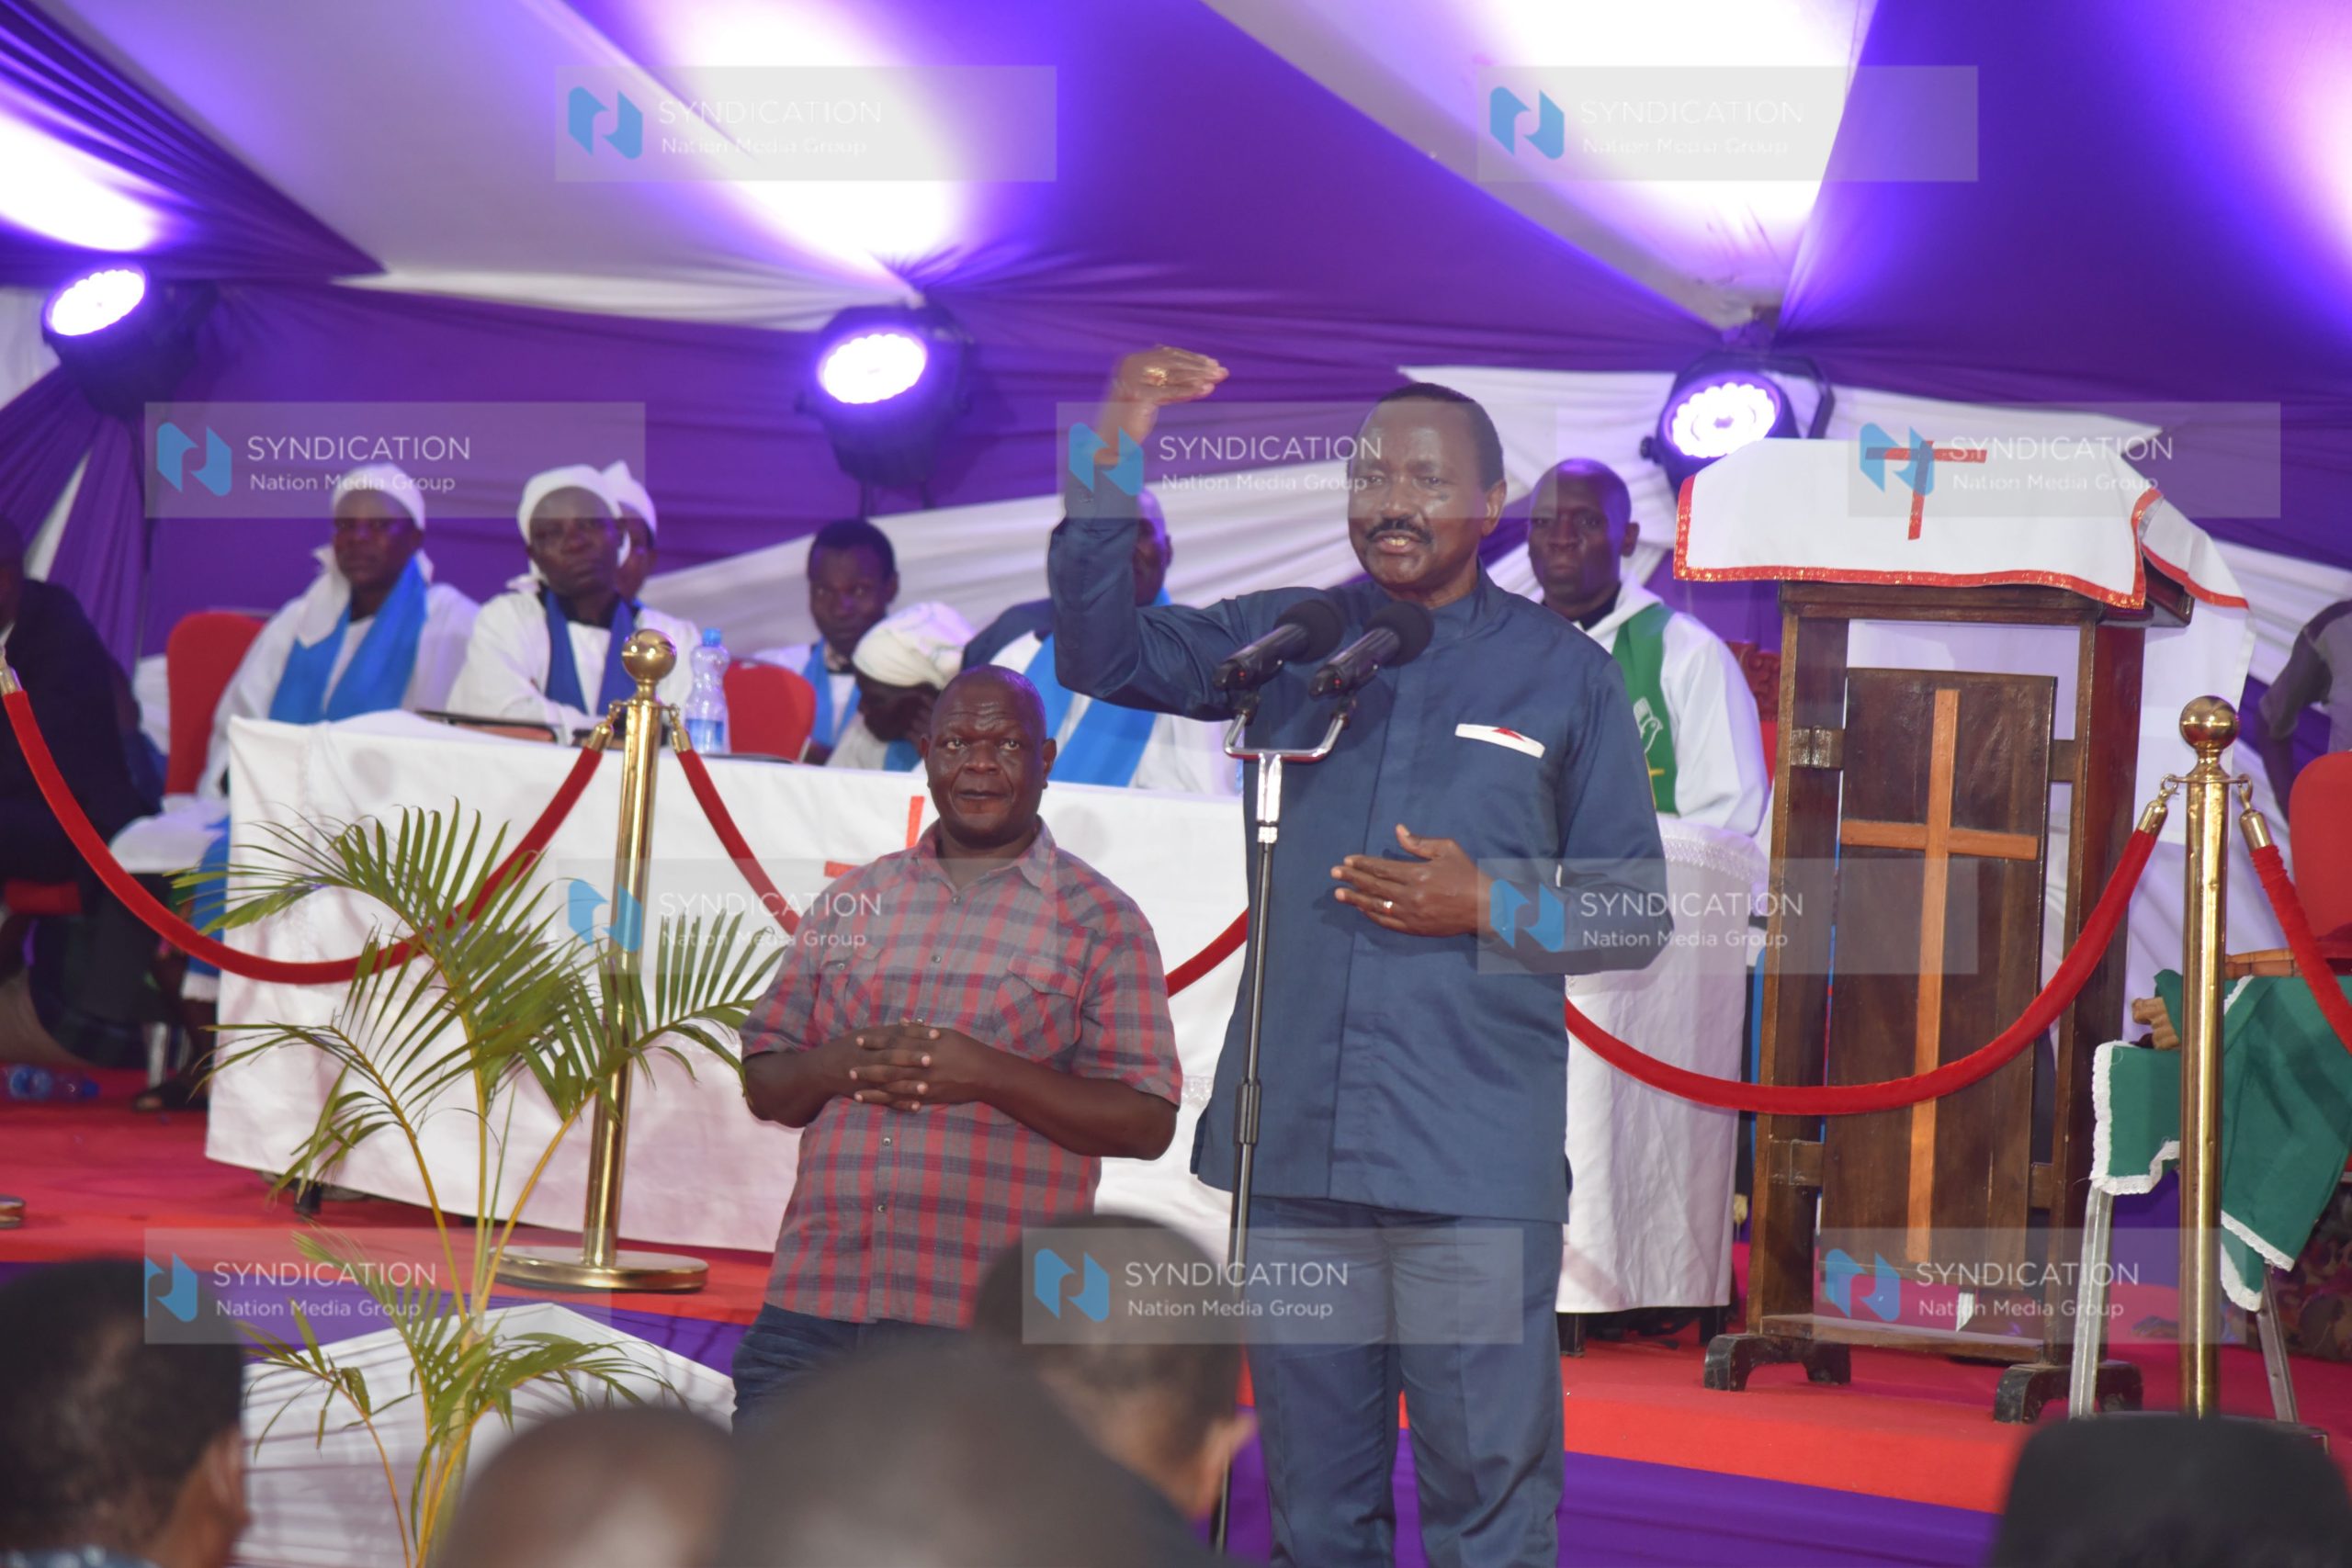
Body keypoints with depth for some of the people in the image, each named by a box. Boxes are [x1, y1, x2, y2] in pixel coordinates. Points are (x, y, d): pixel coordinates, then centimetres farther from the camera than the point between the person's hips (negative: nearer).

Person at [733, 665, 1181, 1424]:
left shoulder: (1099, 922, 5)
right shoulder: (852, 902, 18)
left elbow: (1147, 1124, -3)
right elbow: (763, 1083, 17)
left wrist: (988, 1076, -15)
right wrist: (838, 1067, -6)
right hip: (811, 1305, 4)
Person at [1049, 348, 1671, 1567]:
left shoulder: (1565, 673, 5)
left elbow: (1637, 914, 6)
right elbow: (1104, 654, 2)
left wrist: (1488, 906, -11)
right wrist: (1113, 460, -7)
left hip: (1472, 1169, -3)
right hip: (1293, 1147, 3)